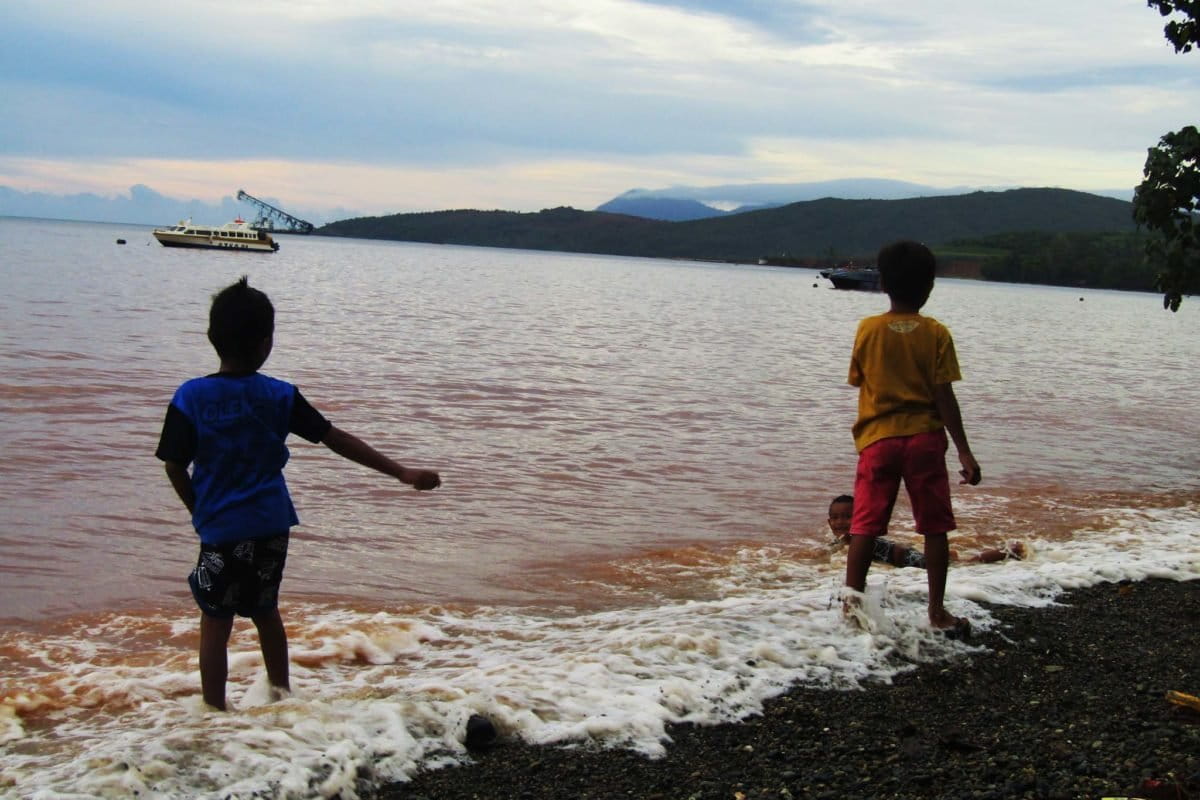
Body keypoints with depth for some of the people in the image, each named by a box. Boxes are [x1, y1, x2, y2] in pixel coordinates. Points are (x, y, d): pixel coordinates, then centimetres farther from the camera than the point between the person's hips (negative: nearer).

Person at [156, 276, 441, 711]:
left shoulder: (190, 397, -9)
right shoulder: (280, 396, -4)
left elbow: (174, 467, -6)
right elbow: (338, 440, -3)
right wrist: (402, 472, 2)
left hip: (221, 529, -3)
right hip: (272, 526, 3)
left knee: (215, 622, 5)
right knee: (265, 610, 22)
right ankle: (280, 692, 34)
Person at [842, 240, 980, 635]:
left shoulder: (867, 330, -2)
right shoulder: (936, 334, -5)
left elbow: (858, 381, 6)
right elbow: (944, 396, -7)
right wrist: (964, 451, -5)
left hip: (878, 439, 1)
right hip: (924, 439, -1)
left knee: (865, 526, 3)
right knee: (935, 528, 9)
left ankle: (851, 605, 0)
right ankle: (937, 611, 12)